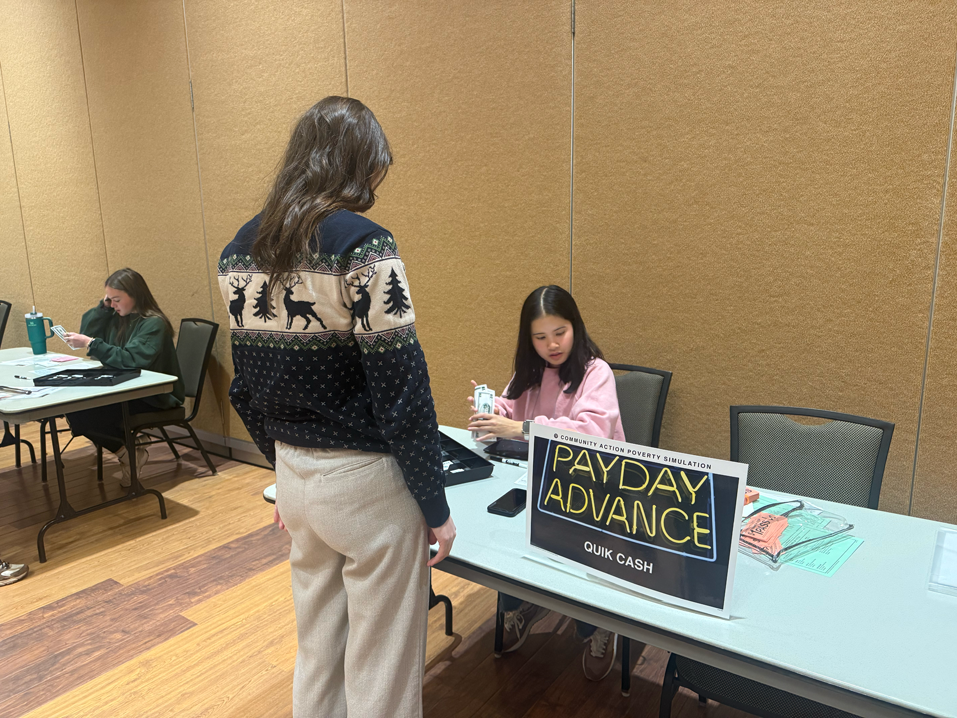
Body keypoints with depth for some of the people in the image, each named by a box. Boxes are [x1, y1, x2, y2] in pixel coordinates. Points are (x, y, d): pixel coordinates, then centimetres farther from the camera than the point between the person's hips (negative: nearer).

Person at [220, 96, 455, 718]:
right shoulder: (361, 244, -17)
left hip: (296, 475, 7)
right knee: (381, 667, 12)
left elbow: (247, 385, 10)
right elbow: (402, 388, -18)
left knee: (316, 650, 24)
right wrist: (436, 504, -8)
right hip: (365, 479, -7)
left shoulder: (241, 249, 4)